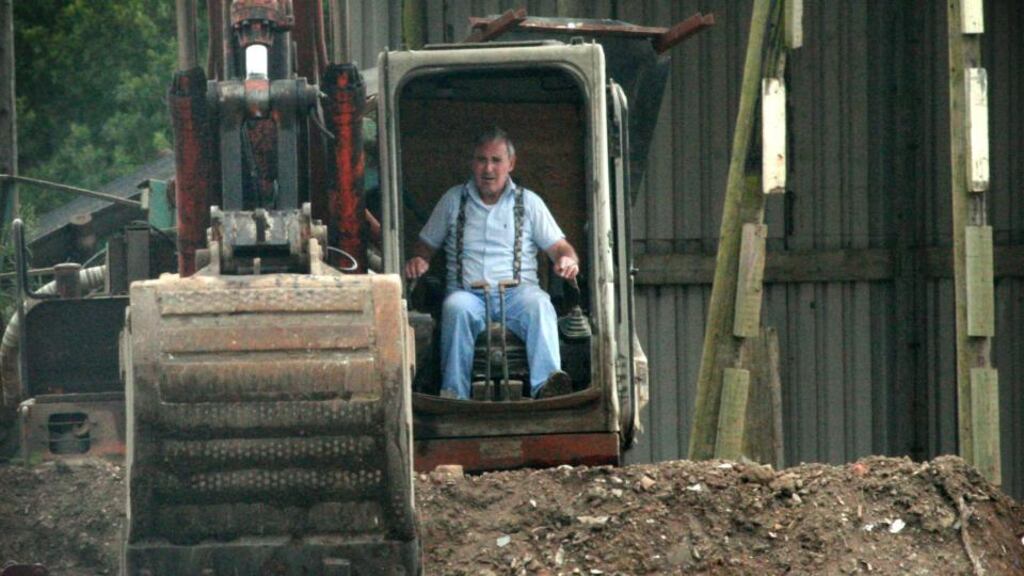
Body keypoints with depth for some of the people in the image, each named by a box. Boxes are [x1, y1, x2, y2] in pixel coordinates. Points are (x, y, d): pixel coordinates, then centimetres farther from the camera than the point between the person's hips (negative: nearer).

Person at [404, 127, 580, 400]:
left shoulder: (528, 202, 16)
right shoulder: (453, 200, 18)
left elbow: (558, 246, 13)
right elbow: (427, 244, 23)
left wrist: (567, 259, -12)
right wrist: (418, 260, -2)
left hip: (518, 291, -1)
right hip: (469, 292, 1)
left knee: (539, 305, -36)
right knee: (456, 307, -36)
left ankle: (545, 384, -54)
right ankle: (454, 393, -41)